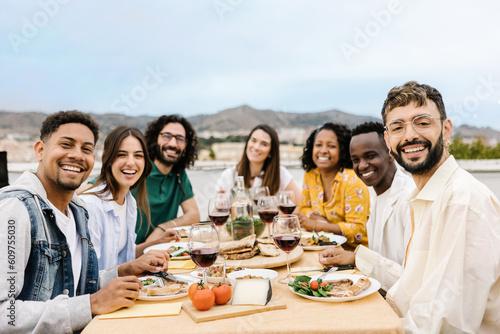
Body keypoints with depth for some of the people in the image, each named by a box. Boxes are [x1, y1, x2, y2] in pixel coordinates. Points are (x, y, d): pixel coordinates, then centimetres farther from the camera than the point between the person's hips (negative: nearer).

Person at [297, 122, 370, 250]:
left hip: (351, 250, -7)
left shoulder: (352, 182, -17)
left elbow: (357, 230, -18)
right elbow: (304, 208, 13)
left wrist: (316, 225, -22)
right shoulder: (310, 175, 2)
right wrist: (323, 220, -9)